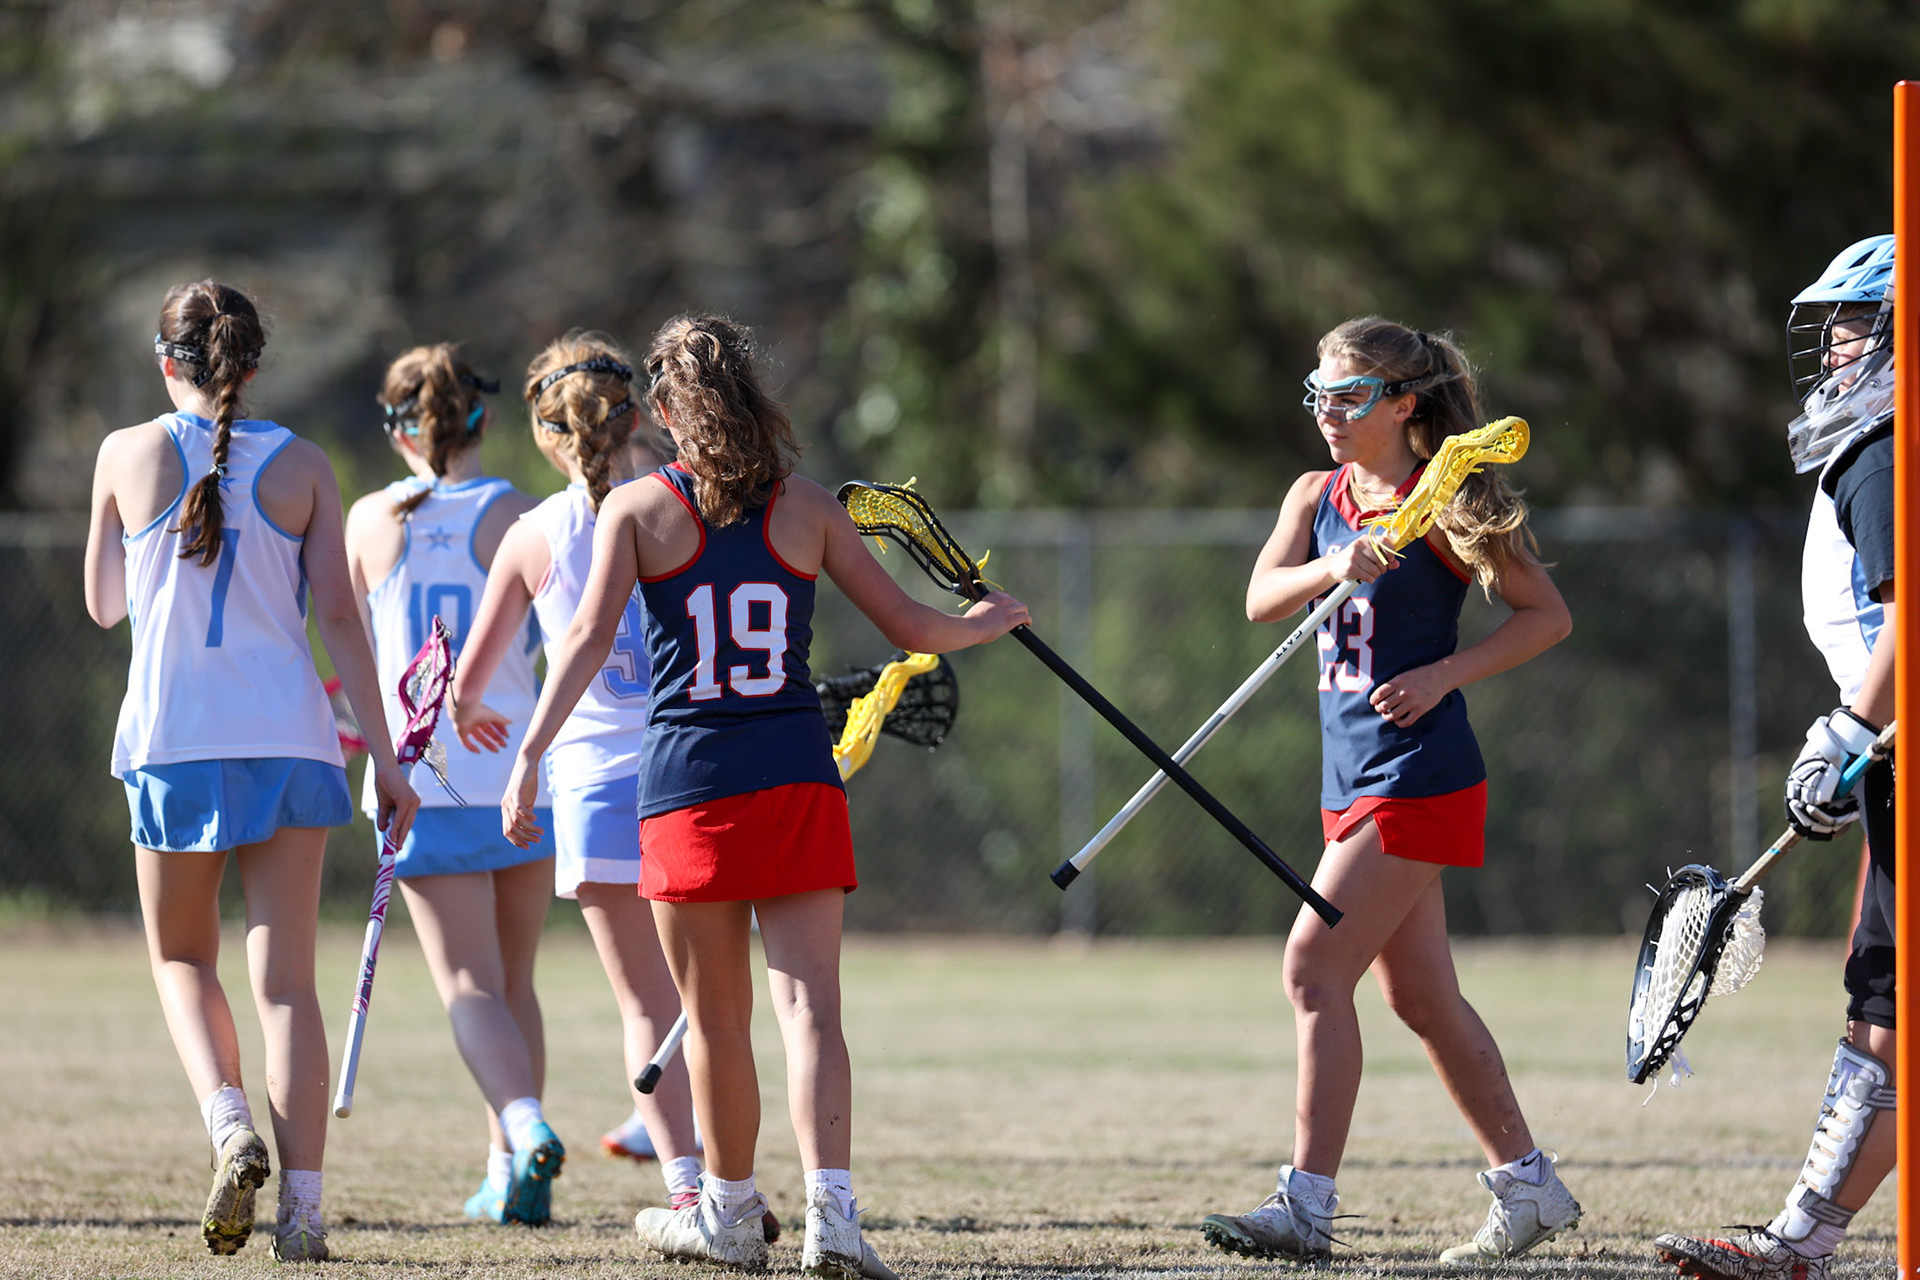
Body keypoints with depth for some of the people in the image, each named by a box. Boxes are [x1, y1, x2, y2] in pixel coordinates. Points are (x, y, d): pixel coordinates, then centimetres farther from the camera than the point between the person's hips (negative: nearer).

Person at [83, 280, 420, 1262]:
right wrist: (384, 755, 2)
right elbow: (338, 616, -1)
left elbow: (103, 604, 12)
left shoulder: (128, 455, 1)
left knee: (182, 960, 16)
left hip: (173, 738, -1)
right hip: (289, 739, 1)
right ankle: (301, 1207, -7)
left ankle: (229, 1121, -11)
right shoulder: (302, 466, 2)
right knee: (286, 980, 2)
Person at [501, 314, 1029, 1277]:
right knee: (808, 1001, -5)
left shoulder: (637, 509, 1)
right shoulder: (806, 509, 7)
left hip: (687, 783, -1)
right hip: (797, 779, 1)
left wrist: (530, 753, -11)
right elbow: (912, 629, 10)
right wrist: (984, 624, 30)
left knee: (717, 1017, 11)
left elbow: (590, 637, -10)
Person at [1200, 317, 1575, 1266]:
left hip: (1419, 774, -8)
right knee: (1420, 995, 11)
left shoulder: (1438, 506, -7)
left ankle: (1306, 1206, -14)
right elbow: (1262, 599, -5)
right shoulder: (1317, 498, 11)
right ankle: (1527, 1185, 21)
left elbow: (1548, 615, -5)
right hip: (1353, 781, 8)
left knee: (1314, 967, -14)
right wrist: (1330, 568, -24)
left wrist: (1441, 676, -14)